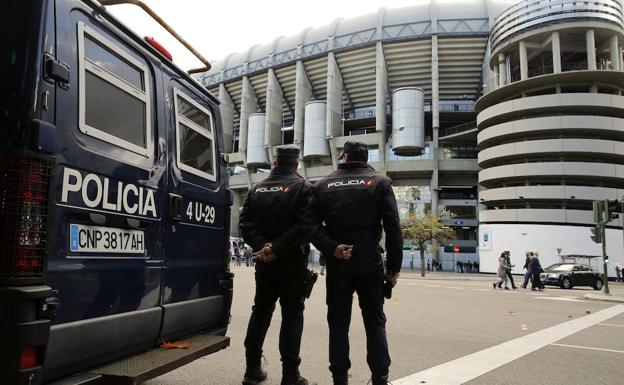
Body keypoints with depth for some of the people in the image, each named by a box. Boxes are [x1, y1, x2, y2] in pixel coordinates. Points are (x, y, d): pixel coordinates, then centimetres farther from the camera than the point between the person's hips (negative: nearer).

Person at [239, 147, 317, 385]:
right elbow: (305, 226, -19)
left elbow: (245, 223, -1)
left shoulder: (257, 189, 8)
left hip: (264, 262, 5)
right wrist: (277, 248, -18)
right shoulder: (303, 188, -8)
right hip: (292, 262, -4)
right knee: (292, 315, 4)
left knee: (260, 311, 15)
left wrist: (261, 246, -11)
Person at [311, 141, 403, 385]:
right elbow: (393, 228, -5)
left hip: (338, 265, 1)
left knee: (338, 322, 9)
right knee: (375, 322, 11)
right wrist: (394, 267, -2)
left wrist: (331, 248, -12)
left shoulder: (323, 185, 5)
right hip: (370, 264, -1)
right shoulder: (380, 183, 0)